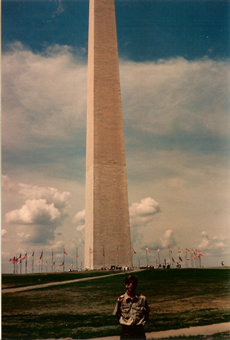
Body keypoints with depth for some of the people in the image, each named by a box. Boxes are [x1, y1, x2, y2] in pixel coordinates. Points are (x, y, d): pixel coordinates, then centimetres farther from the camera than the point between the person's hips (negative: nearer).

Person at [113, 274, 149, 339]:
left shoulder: (142, 298, -3)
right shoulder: (121, 299, -5)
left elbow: (147, 313, 10)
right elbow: (117, 314, 8)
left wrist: (142, 322, -1)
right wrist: (123, 322, -1)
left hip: (140, 331, 1)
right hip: (126, 331, -1)